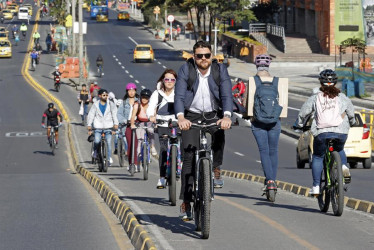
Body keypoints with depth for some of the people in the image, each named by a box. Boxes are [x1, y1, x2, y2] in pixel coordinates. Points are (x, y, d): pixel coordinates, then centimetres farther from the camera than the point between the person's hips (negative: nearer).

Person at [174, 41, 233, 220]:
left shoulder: (220, 70, -6)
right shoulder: (185, 70, -9)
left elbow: (226, 95, -16)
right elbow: (179, 96, -19)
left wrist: (226, 116, -36)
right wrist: (180, 117, -39)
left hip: (213, 115, 1)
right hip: (191, 117, -1)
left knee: (219, 135, -31)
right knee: (189, 156, -11)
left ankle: (216, 169, -4)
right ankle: (186, 201, -9)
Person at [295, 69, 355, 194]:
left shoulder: (315, 98, 6)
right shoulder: (342, 97, 11)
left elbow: (302, 113, 11)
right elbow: (351, 115, 21)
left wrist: (299, 125, 31)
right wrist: (351, 123, 43)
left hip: (322, 133, -2)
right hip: (341, 132, 2)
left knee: (317, 157, 16)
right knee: (339, 150, 32)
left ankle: (316, 186, 10)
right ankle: (344, 166, 3)